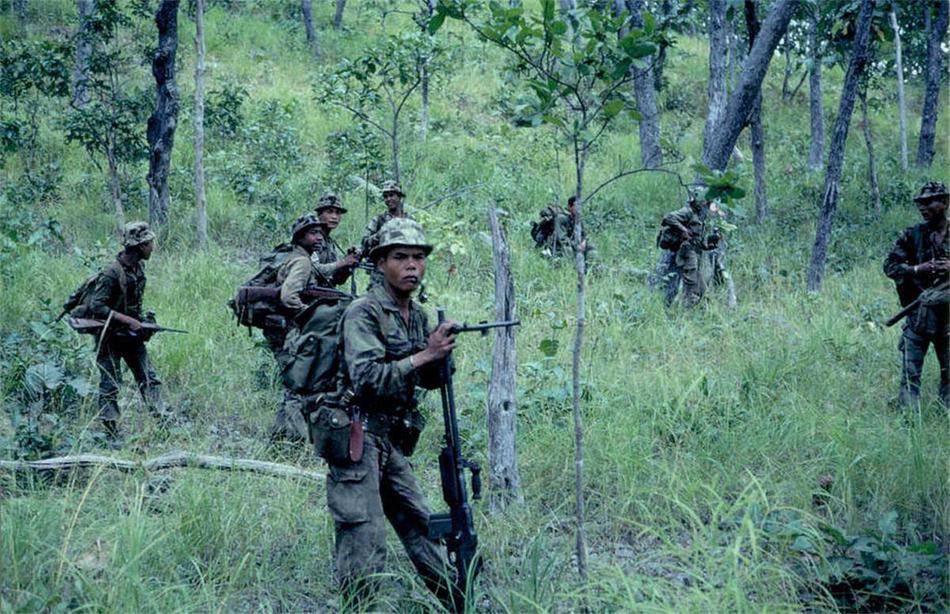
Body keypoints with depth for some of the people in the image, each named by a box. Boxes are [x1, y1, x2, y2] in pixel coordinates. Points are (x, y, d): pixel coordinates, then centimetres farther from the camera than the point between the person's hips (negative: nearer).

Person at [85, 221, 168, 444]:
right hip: (110, 336, -7)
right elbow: (96, 307, -26)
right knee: (110, 386, 0)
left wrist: (143, 320, 7)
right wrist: (128, 320, -26)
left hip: (131, 334, 7)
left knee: (149, 379, 4)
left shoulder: (139, 267, 2)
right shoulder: (112, 273, -23)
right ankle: (111, 433, 7)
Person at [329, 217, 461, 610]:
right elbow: (367, 379, -25)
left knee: (421, 528, 16)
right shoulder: (364, 313, -13)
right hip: (356, 439, -8)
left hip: (392, 443, 8)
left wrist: (441, 353, -2)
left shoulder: (418, 316, 12)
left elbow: (430, 381, 18)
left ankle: (461, 604, 25)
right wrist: (424, 355, -22)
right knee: (364, 549, -8)